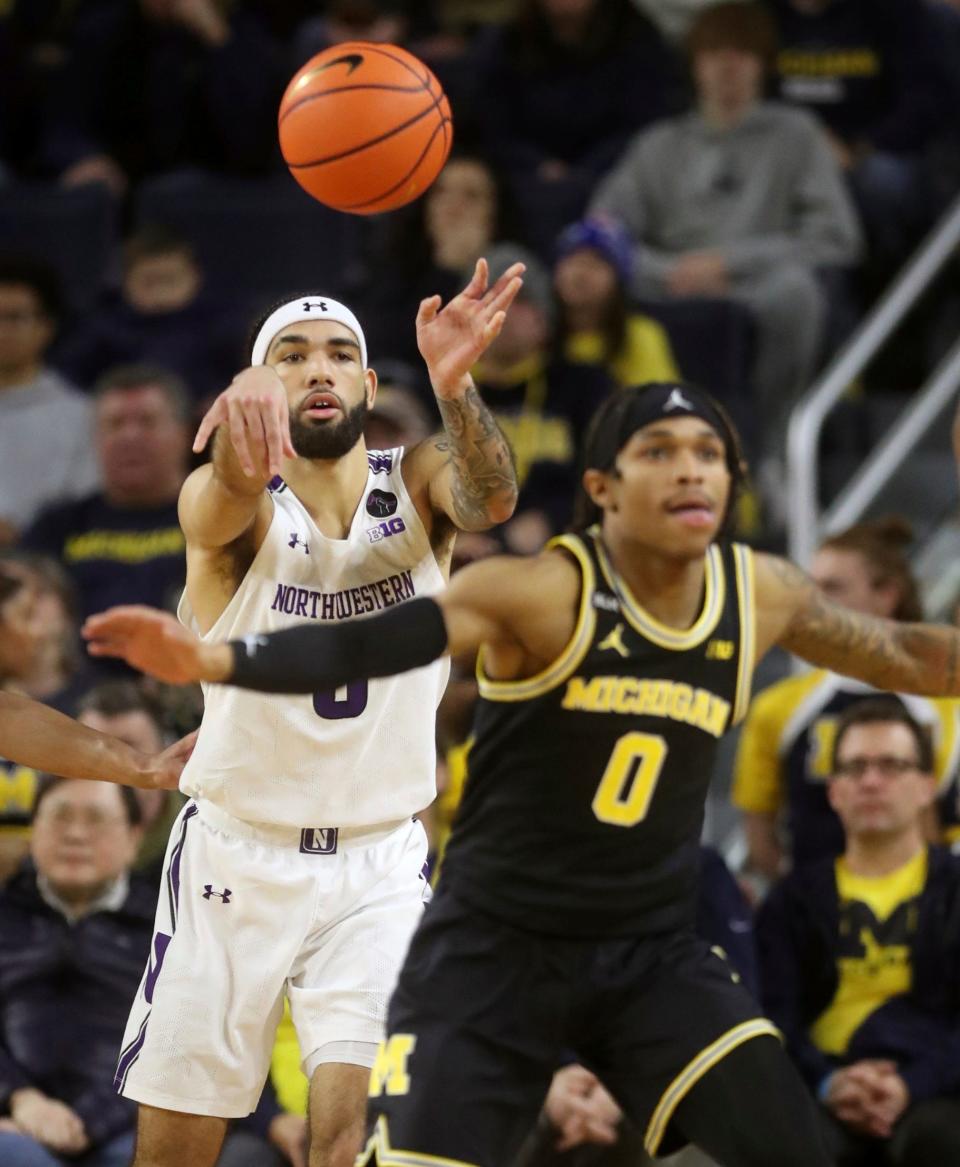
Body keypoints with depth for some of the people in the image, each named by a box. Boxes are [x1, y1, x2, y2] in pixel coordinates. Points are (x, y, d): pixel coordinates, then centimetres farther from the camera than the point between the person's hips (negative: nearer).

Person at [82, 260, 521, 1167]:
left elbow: (489, 498, -27)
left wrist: (453, 386, -50)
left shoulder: (416, 487, -3)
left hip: (378, 865, 0)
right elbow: (231, 495, -34)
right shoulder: (219, 505, -9)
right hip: (234, 854, 0)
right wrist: (248, 412, -59)